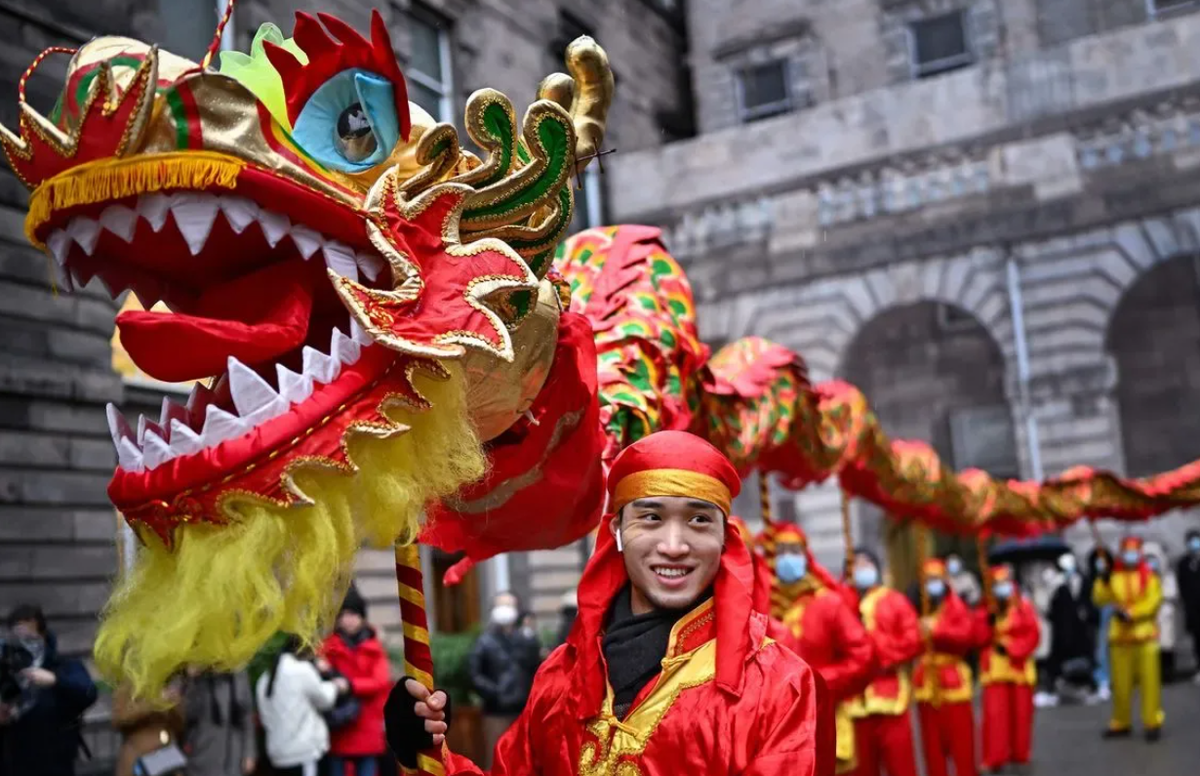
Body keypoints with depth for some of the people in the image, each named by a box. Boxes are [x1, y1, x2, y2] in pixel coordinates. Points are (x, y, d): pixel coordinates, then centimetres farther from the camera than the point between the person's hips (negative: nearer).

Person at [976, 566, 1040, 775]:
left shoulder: (1024, 607, 1)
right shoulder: (985, 610, 4)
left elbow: (1033, 635, -7)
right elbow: (979, 639, -4)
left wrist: (1010, 647, -17)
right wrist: (988, 622, -20)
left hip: (1019, 667, 0)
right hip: (994, 668, 0)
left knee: (1020, 713, 7)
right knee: (995, 713, -6)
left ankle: (1019, 755, 21)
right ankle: (995, 759, -1)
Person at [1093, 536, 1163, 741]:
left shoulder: (1150, 577, 1)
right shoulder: (1113, 577, 8)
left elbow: (1153, 601, -10)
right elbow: (1100, 599, -2)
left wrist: (1130, 613, -19)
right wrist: (1103, 581, -18)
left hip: (1145, 635, -3)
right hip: (1120, 637, 3)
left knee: (1149, 680, -4)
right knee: (1120, 681, 7)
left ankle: (1153, 723, 2)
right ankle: (1121, 723, 17)